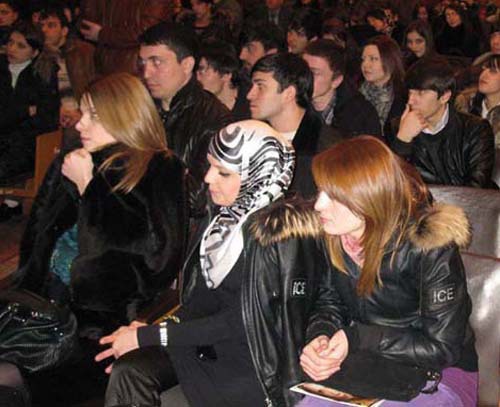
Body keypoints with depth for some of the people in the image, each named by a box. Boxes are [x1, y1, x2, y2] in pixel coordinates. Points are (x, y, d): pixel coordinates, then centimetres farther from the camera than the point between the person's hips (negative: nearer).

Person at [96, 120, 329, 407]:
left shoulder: (281, 232, -18)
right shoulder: (222, 216, 4)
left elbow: (241, 322, -17)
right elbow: (198, 297, 8)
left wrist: (149, 335, -14)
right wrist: (148, 332, -8)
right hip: (204, 340, 6)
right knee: (128, 371, -18)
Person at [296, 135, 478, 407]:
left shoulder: (431, 248, -22)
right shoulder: (333, 235, -7)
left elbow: (442, 348, -18)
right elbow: (329, 302, 7)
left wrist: (356, 339, -23)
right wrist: (320, 336, -16)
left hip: (438, 374, -4)